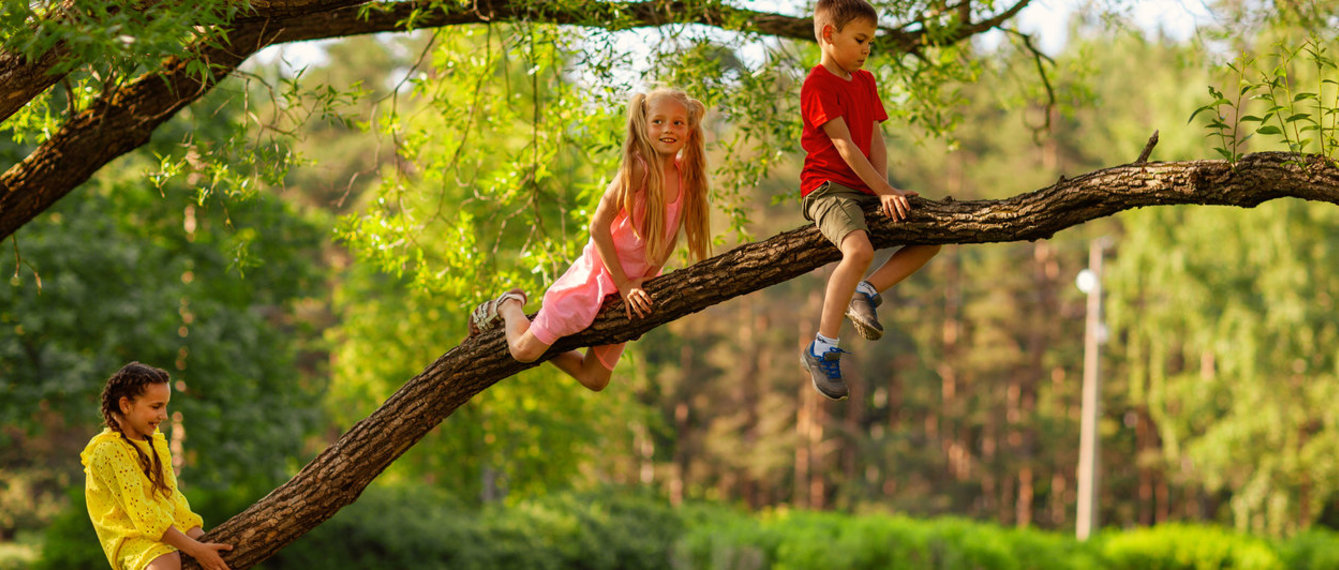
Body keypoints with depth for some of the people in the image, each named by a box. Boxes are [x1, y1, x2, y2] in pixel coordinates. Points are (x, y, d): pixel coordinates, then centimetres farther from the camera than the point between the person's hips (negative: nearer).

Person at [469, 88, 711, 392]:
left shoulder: (686, 174, -5)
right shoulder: (637, 168, -23)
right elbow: (599, 226, -22)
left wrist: (647, 280, -5)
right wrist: (623, 284, -20)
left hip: (634, 283, 6)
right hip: (597, 273, -6)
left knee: (595, 379, 13)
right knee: (523, 350, -6)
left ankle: (546, 344, 35)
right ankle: (509, 306, 25)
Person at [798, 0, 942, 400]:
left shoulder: (865, 81, 17)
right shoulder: (818, 85, -10)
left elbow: (875, 141, 10)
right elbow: (846, 147, -16)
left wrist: (885, 192, -5)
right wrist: (884, 191, -18)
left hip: (866, 190, 9)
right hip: (828, 187, -9)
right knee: (859, 249, -35)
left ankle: (866, 291, -2)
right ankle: (822, 350, -29)